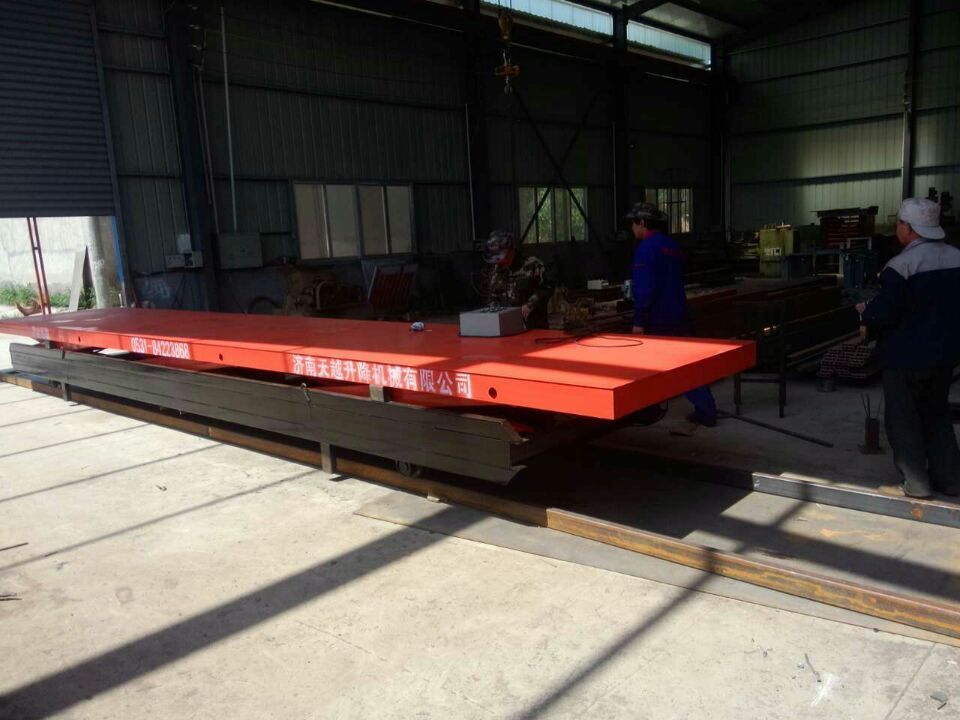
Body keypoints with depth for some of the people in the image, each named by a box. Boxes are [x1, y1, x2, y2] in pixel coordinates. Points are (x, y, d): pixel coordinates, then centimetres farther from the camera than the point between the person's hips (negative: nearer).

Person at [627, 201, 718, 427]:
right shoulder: (672, 246, 14)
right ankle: (706, 411, 12)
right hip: (679, 316, 8)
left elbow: (645, 288, -21)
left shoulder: (647, 247, -13)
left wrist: (639, 321, -19)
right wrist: (636, 286, 27)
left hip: (657, 322, -8)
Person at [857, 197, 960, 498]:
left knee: (903, 418, 7)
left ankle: (916, 482, 10)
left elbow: (884, 313, -20)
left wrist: (865, 311, 0)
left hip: (906, 355, -6)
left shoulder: (901, 265, -20)